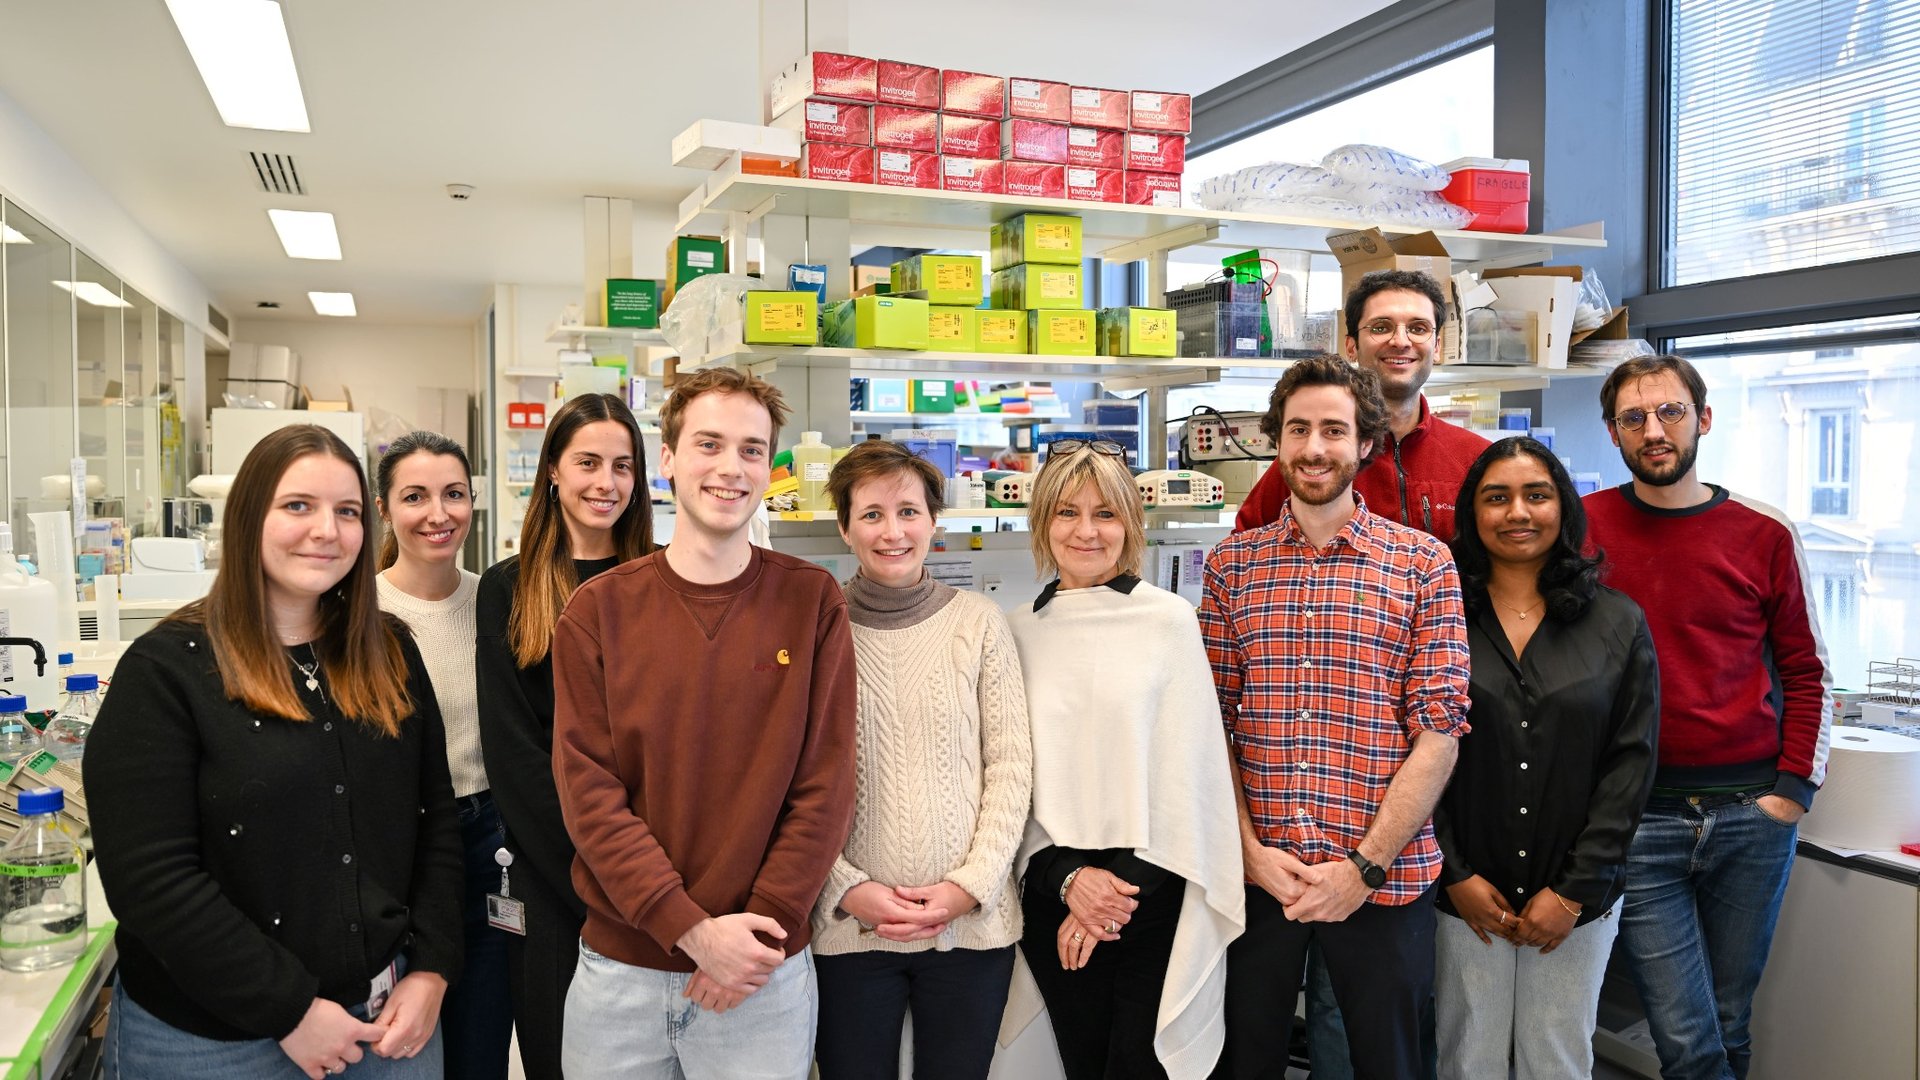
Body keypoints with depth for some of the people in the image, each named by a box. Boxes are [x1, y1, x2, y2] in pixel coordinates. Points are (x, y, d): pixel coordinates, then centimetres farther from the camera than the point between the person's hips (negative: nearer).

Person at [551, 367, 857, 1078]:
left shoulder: (812, 600, -3)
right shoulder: (598, 610, -3)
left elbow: (824, 786, -5)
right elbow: (587, 789, -7)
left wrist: (760, 929, -11)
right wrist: (693, 931, -14)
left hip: (766, 972, 0)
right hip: (619, 968, 1)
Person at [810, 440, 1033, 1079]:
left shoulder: (978, 622, 1)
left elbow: (1010, 765, 1)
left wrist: (971, 885, -8)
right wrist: (849, 889, -10)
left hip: (972, 925, 1)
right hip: (847, 928, -1)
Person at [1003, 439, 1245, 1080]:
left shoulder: (1169, 620, -5)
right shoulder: (1020, 631, 3)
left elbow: (1185, 770, -5)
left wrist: (1125, 888, -9)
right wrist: (1067, 878, -10)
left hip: (1153, 891, -2)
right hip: (1054, 896, 3)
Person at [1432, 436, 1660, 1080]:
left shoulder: (1619, 624, 2)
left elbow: (1630, 762, -1)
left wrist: (1575, 889, -6)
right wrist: (1453, 873, -8)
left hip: (1578, 899, 1)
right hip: (1465, 894, -1)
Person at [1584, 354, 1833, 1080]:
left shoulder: (1764, 536, 3)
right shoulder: (1583, 527, -1)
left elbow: (1806, 674, 9)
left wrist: (1795, 788, 0)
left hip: (1752, 813, 2)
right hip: (1637, 815, -2)